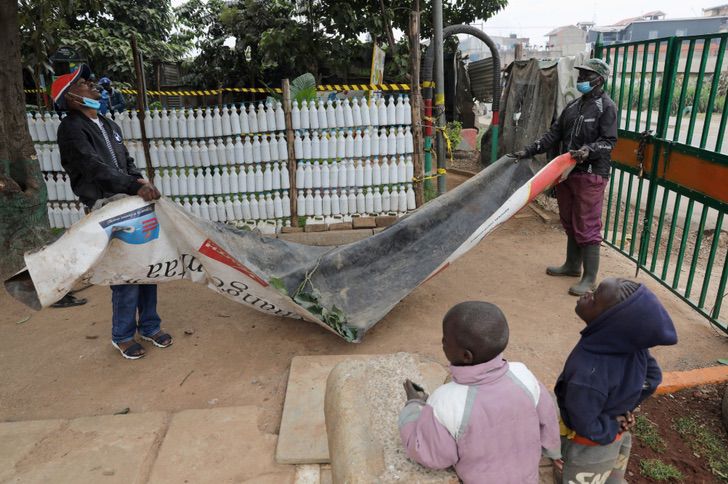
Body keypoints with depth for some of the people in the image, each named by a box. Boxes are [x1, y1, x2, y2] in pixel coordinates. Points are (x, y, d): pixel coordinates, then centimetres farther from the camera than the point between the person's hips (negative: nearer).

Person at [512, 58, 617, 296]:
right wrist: (529, 151, 5)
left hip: (590, 175, -7)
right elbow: (554, 134, 14)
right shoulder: (572, 105, 15)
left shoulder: (607, 107, -6)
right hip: (566, 172, 7)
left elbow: (609, 141, -12)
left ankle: (590, 278, 2)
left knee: (587, 227, -6)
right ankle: (572, 265, 31)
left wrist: (589, 150, -31)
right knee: (570, 223, 16)